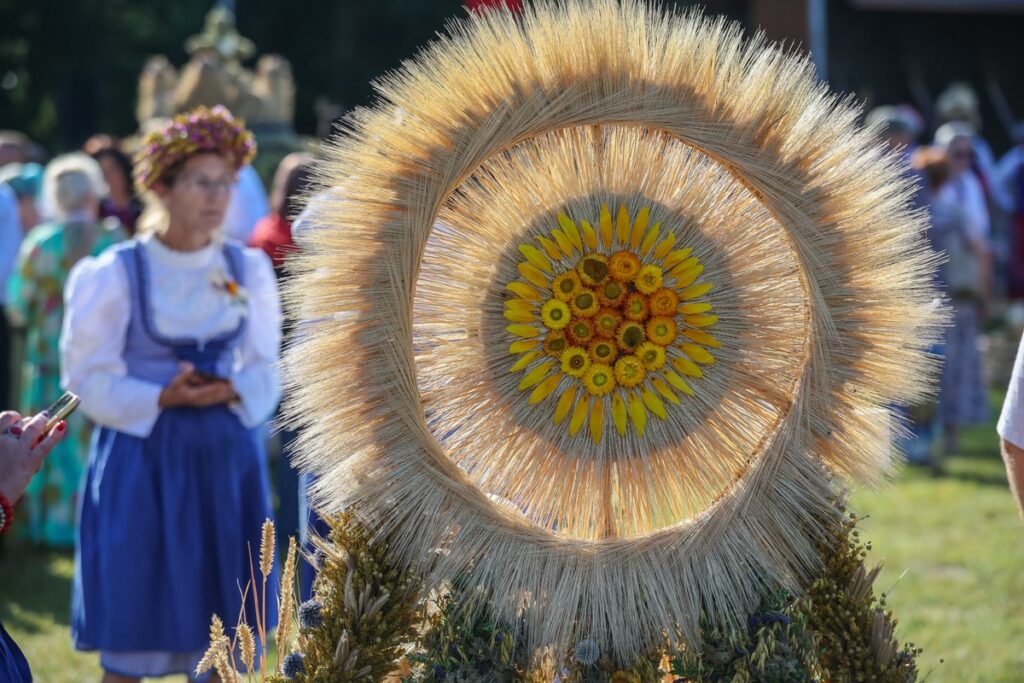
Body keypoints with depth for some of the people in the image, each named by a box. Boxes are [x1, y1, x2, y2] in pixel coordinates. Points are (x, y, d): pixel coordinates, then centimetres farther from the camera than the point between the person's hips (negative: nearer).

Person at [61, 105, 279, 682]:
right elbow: (93, 378, -6)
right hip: (141, 456, -4)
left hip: (226, 458, 4)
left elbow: (264, 368, 7)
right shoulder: (115, 275, -7)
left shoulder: (248, 270, 4)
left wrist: (231, 392, -14)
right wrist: (164, 398, -20)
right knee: (131, 636, -2)